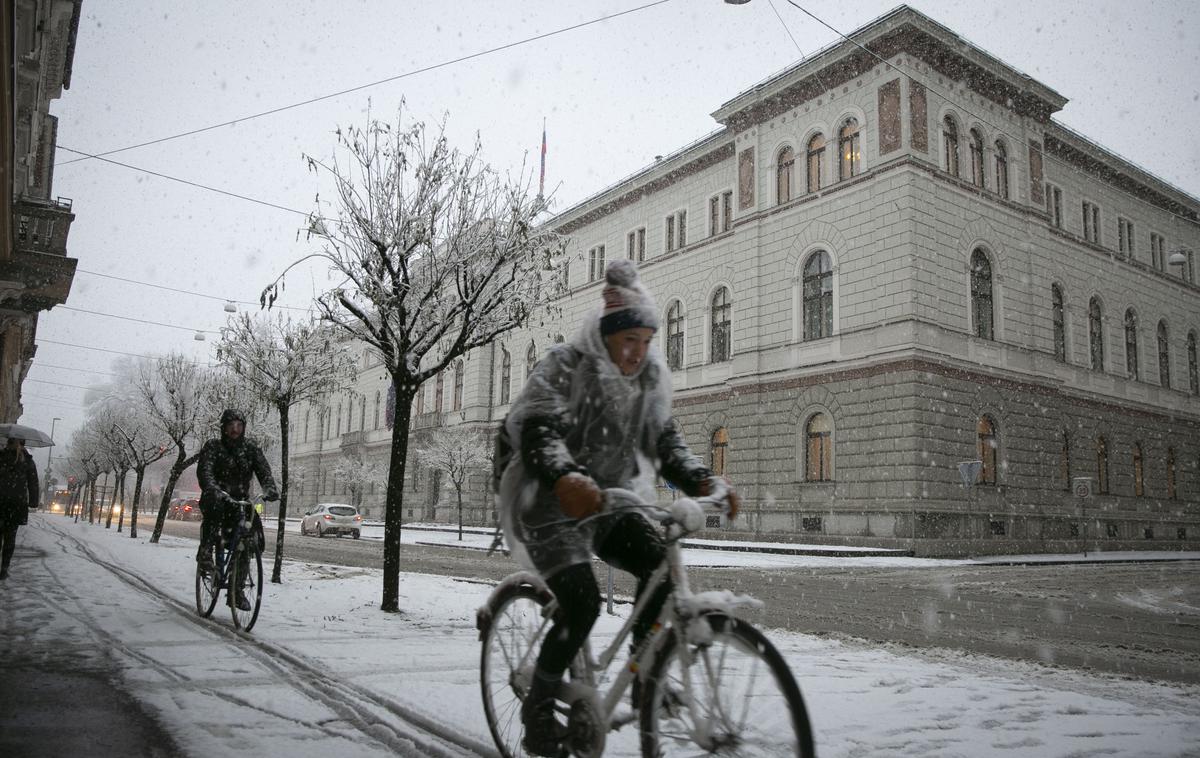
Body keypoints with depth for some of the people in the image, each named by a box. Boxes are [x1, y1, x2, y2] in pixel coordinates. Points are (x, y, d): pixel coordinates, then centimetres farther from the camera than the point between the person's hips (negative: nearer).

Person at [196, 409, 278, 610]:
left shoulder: (251, 449, 7)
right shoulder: (212, 447, -1)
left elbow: (264, 471, -7)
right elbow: (204, 472, -17)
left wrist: (270, 488, -29)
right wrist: (214, 490, -38)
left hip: (240, 502, 3)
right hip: (215, 500, -3)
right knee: (216, 502, -39)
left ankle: (237, 589, -6)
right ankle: (205, 551, -25)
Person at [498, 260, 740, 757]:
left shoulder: (648, 379, 4)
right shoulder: (566, 366, -13)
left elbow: (665, 440, 3)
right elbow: (532, 426, -27)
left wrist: (703, 481, -16)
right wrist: (564, 477, -47)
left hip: (612, 504, 6)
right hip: (554, 506, -5)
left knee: (661, 563, -19)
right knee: (582, 603, -21)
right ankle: (538, 706, 2)